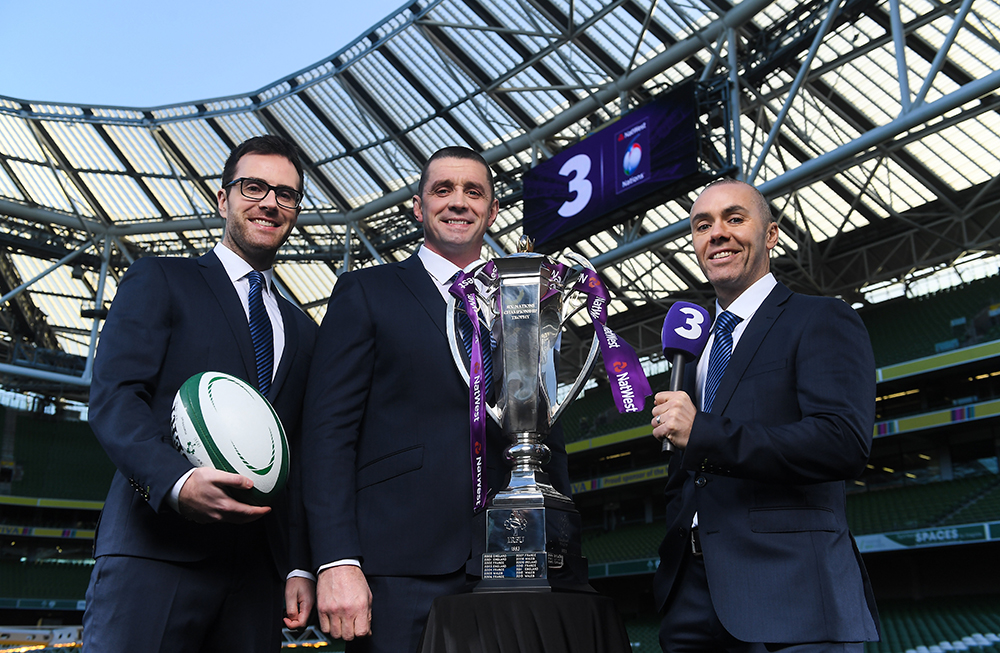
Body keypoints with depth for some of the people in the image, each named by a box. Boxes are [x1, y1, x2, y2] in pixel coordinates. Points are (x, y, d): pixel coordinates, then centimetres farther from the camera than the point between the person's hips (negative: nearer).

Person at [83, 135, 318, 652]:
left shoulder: (301, 330, 23)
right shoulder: (159, 280, 8)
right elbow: (112, 396, -6)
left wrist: (299, 566, 10)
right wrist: (178, 481, -24)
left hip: (257, 569, 5)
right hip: (156, 552, -4)